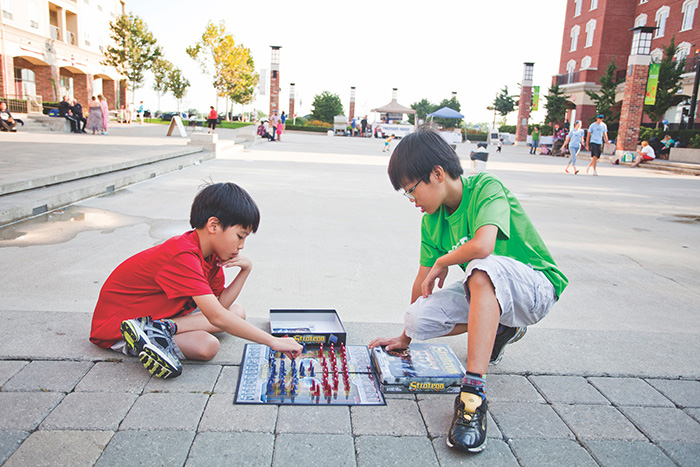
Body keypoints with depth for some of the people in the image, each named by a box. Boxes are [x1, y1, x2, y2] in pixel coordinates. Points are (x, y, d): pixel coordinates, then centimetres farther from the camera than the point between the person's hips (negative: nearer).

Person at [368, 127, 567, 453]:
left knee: (482, 267, -39)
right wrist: (406, 337, 10)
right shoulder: (431, 221, 0)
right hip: (488, 292, 7)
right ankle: (499, 327, 12)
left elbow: (483, 245, -39)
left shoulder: (486, 188, -21)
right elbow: (423, 281, 5)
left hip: (537, 286, -7)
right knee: (418, 317, -15)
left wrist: (442, 262, -19)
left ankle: (473, 394, -39)